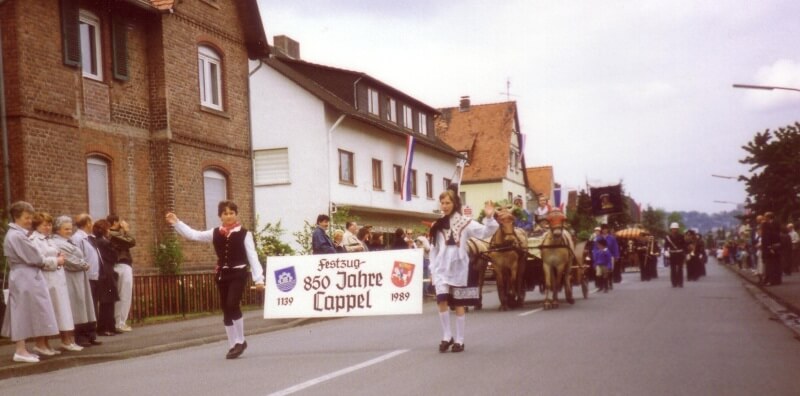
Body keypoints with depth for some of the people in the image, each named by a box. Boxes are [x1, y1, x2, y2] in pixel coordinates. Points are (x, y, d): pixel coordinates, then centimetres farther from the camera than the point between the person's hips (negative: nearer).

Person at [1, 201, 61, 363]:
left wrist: (52, 260, 3)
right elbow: (35, 259, -16)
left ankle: (21, 348, 16)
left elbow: (28, 258, 14)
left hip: (25, 278, 10)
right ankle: (20, 351, -2)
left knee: (22, 314, 12)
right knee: (23, 313, -6)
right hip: (25, 279, -10)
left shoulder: (15, 234, 15)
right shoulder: (17, 236, -16)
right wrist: (55, 261, -3)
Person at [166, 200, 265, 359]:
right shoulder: (215, 233, 6)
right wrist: (176, 223, -3)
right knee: (226, 310, 7)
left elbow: (252, 256, -7)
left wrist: (258, 278, -13)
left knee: (232, 305, -20)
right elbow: (193, 235, 6)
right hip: (222, 274, 5)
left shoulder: (244, 233, -5)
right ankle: (233, 345, 18)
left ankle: (240, 341, -2)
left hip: (238, 273, -5)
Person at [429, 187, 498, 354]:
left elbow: (485, 233, -12)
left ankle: (459, 340, 12)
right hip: (442, 268, 2)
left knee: (458, 303, 4)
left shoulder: (464, 222, -2)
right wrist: (432, 269, 8)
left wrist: (489, 218, -27)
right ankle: (447, 336, 2)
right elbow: (433, 248, 12)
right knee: (442, 300, -12)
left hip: (458, 267, -2)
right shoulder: (437, 225, 9)